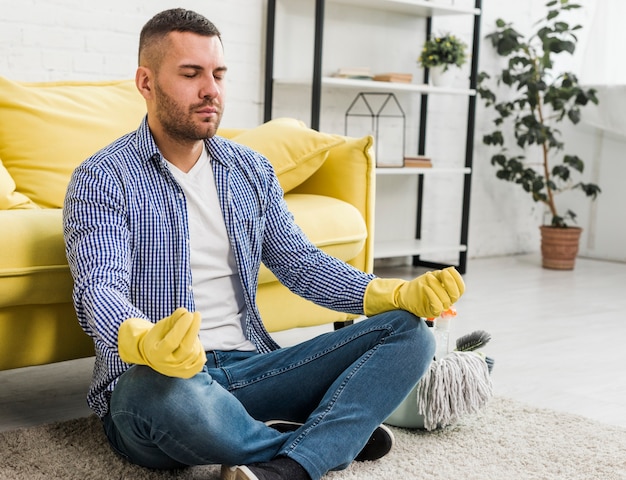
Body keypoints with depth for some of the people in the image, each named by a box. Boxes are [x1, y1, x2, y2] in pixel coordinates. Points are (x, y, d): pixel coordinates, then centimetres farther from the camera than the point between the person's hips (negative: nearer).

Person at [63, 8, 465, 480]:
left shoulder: (251, 170, 14)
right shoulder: (103, 179, -4)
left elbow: (299, 261, 10)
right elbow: (100, 288, -18)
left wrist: (398, 294, -7)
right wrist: (146, 344, -43)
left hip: (249, 367, 6)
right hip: (153, 382, -5)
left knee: (409, 332, -9)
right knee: (172, 389, -42)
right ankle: (333, 440, -14)